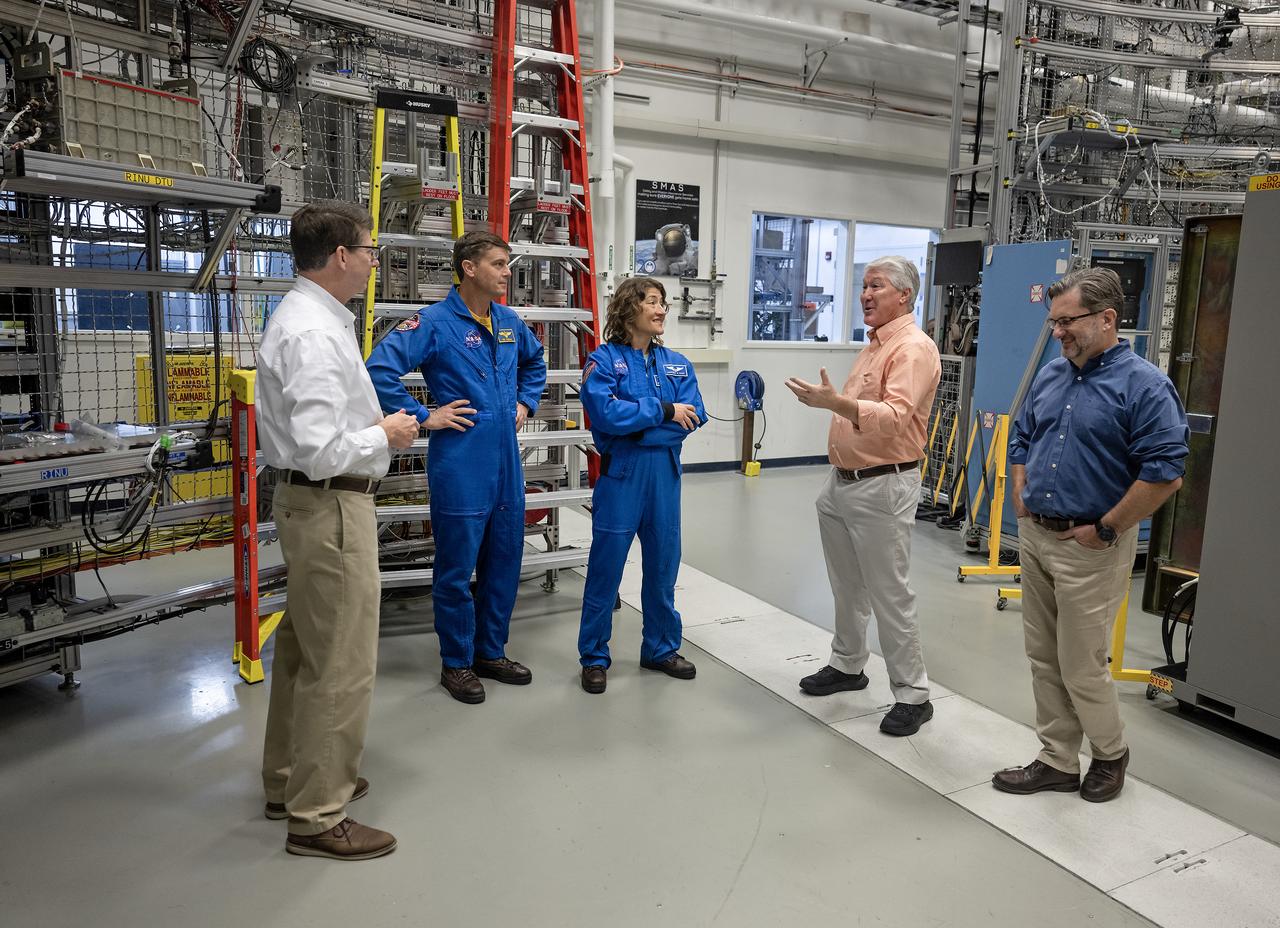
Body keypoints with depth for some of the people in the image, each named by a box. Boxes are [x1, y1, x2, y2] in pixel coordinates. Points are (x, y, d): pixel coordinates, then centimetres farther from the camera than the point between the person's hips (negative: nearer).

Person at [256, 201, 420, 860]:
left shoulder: (308, 317, 11)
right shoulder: (314, 334, -22)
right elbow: (322, 451, -28)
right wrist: (385, 435, -13)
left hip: (309, 502, 11)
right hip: (332, 508, -11)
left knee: (303, 648, 21)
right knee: (340, 665, -1)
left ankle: (291, 781, 38)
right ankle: (317, 817, 14)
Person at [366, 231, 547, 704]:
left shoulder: (509, 322, 9)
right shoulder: (434, 322, -11)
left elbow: (535, 361, 30)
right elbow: (380, 370, -18)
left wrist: (526, 402, 17)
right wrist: (423, 416, -15)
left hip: (507, 465, 7)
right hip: (460, 466, -7)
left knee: (504, 562, 15)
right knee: (457, 568, 5)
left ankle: (491, 652, 31)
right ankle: (456, 663, 21)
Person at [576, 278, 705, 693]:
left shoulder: (677, 363, 8)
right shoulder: (603, 360, -6)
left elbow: (693, 417, -4)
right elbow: (607, 414, -20)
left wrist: (635, 422, -13)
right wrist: (663, 411, -15)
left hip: (665, 472, 5)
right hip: (620, 474, -5)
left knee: (663, 564, 13)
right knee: (607, 566, 3)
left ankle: (661, 648, 30)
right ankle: (594, 657, 17)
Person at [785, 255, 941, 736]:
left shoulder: (914, 348, -15)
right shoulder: (874, 345, 15)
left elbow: (894, 417, -29)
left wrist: (837, 402, -39)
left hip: (882, 488, -9)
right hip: (842, 482, 9)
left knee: (889, 594, -2)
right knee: (846, 585, 19)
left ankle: (912, 694, 10)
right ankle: (847, 664, 35)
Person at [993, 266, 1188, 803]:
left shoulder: (1143, 385, -14)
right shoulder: (1050, 376, 9)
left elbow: (1165, 474, -20)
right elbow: (1020, 440, 20)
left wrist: (1105, 529, -15)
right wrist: (1021, 500, 9)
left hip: (1090, 549, -7)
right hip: (1034, 538, 7)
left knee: (1081, 667, 3)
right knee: (1044, 660, 13)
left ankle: (1110, 754, 30)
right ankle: (1058, 762, 27)